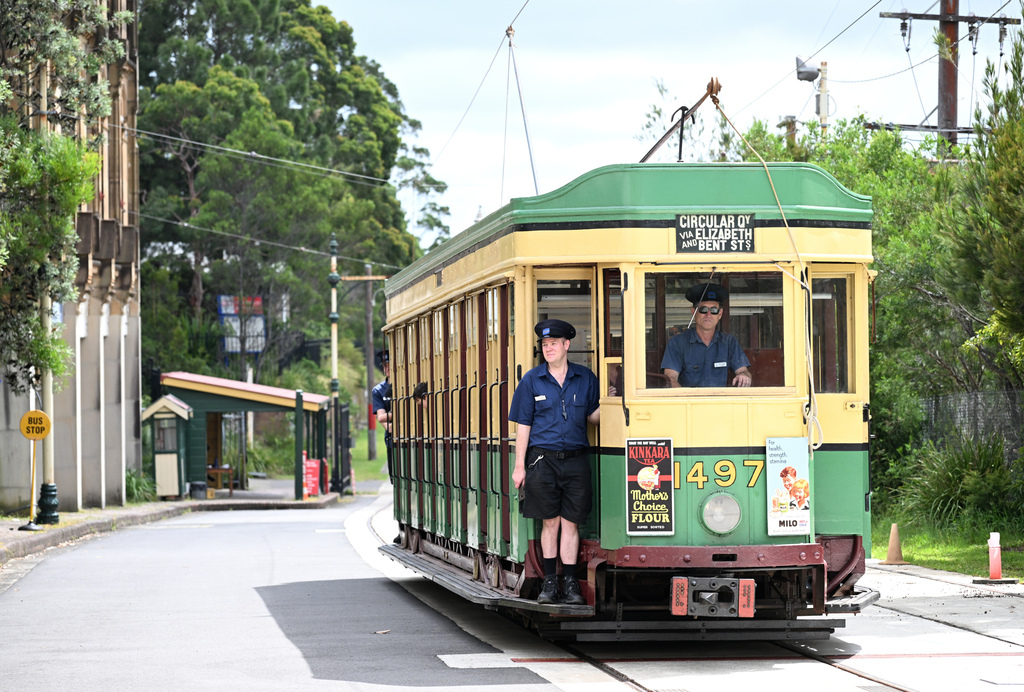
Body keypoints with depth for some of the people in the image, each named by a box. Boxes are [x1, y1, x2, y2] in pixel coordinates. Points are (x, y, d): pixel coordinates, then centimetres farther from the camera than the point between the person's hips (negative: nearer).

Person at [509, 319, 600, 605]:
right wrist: (519, 466, 0)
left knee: (570, 523, 1)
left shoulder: (585, 378, 6)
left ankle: (570, 583, 6)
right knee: (550, 522, 3)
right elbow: (523, 425, 3)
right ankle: (550, 582, 12)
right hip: (543, 459, -1)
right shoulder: (532, 381, 3)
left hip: (575, 460, 1)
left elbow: (593, 416, 12)